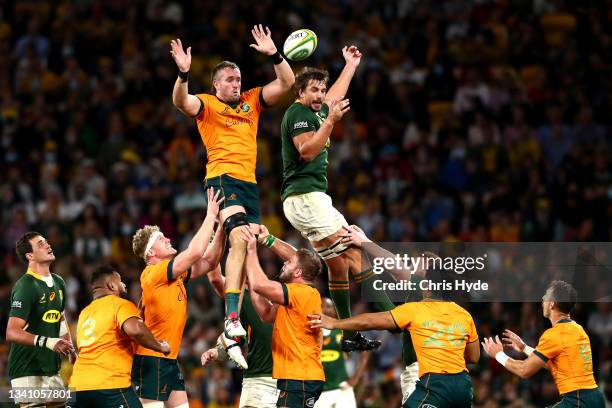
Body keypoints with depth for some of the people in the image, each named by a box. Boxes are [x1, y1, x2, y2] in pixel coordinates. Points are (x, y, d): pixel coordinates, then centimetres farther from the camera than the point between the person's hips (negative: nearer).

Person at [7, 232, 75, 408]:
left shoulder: (58, 282, 13)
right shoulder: (25, 286, -14)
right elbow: (12, 333, -22)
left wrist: (71, 353, 20)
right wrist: (48, 342, -32)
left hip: (52, 370, 8)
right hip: (28, 372, -8)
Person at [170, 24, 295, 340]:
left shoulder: (251, 101, 18)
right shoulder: (207, 104, 4)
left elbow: (286, 83, 15)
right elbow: (181, 102, -16)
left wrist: (273, 54, 2)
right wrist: (183, 73, -32)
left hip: (249, 183, 7)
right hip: (223, 179, -7)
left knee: (245, 248, 6)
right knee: (240, 239, -25)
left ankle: (235, 318, 12)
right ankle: (231, 319, -33)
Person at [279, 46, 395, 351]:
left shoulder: (315, 111, 20)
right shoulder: (298, 113, -8)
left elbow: (334, 98, 41)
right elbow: (307, 151, -21)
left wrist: (351, 66, 47)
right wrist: (330, 122, -24)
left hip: (313, 198, 10)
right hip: (305, 197, -10)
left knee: (338, 265, 5)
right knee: (354, 254, -16)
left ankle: (350, 336, 5)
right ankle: (392, 316, -21)